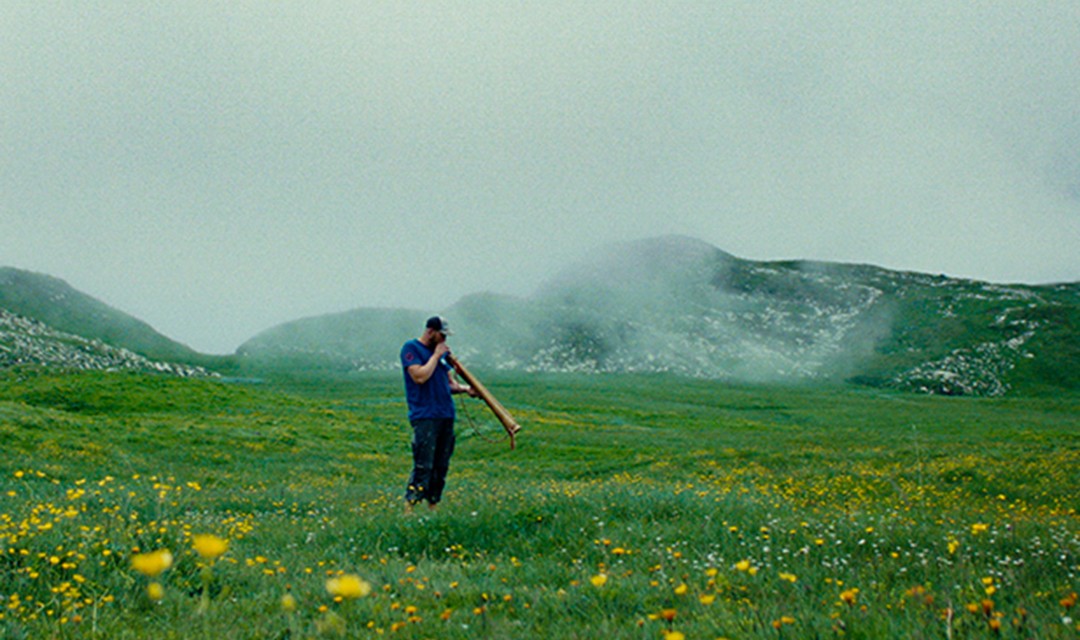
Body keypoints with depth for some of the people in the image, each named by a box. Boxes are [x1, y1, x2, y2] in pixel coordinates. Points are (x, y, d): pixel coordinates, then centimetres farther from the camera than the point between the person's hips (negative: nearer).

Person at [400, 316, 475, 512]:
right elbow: (420, 377, -16)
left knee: (441, 467, 7)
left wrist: (464, 388, 1)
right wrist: (436, 355, -9)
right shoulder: (411, 348, -3)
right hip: (424, 417, -8)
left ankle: (432, 507, 14)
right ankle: (409, 510, -11)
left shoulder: (441, 352, 19)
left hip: (446, 416, 8)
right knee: (423, 466, -13)